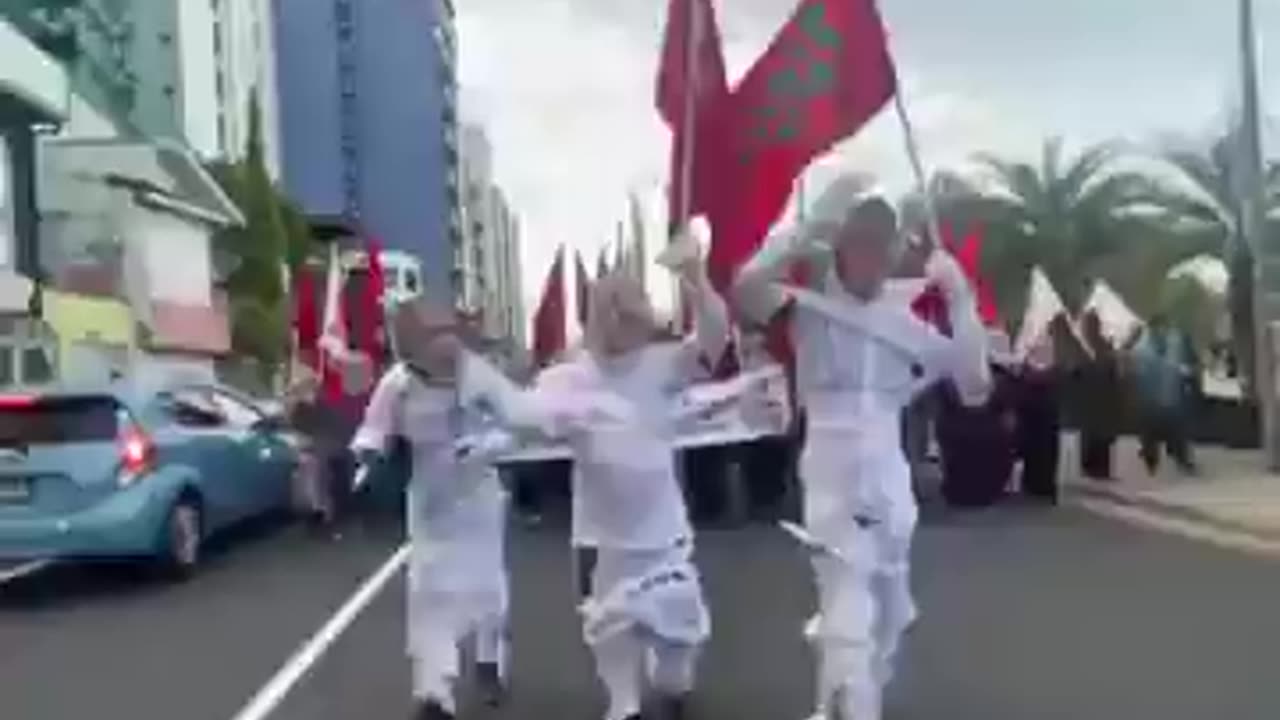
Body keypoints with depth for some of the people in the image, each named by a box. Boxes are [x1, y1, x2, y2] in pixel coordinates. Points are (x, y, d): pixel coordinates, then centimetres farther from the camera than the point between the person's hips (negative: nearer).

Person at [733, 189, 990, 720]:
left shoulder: (908, 322, 5)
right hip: (832, 487, -6)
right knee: (849, 624, -13)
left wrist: (960, 298, -5)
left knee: (888, 619, 21)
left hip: (890, 487, 6)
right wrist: (810, 228, -24)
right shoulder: (810, 308, -7)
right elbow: (744, 290, -27)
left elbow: (976, 388, 1)